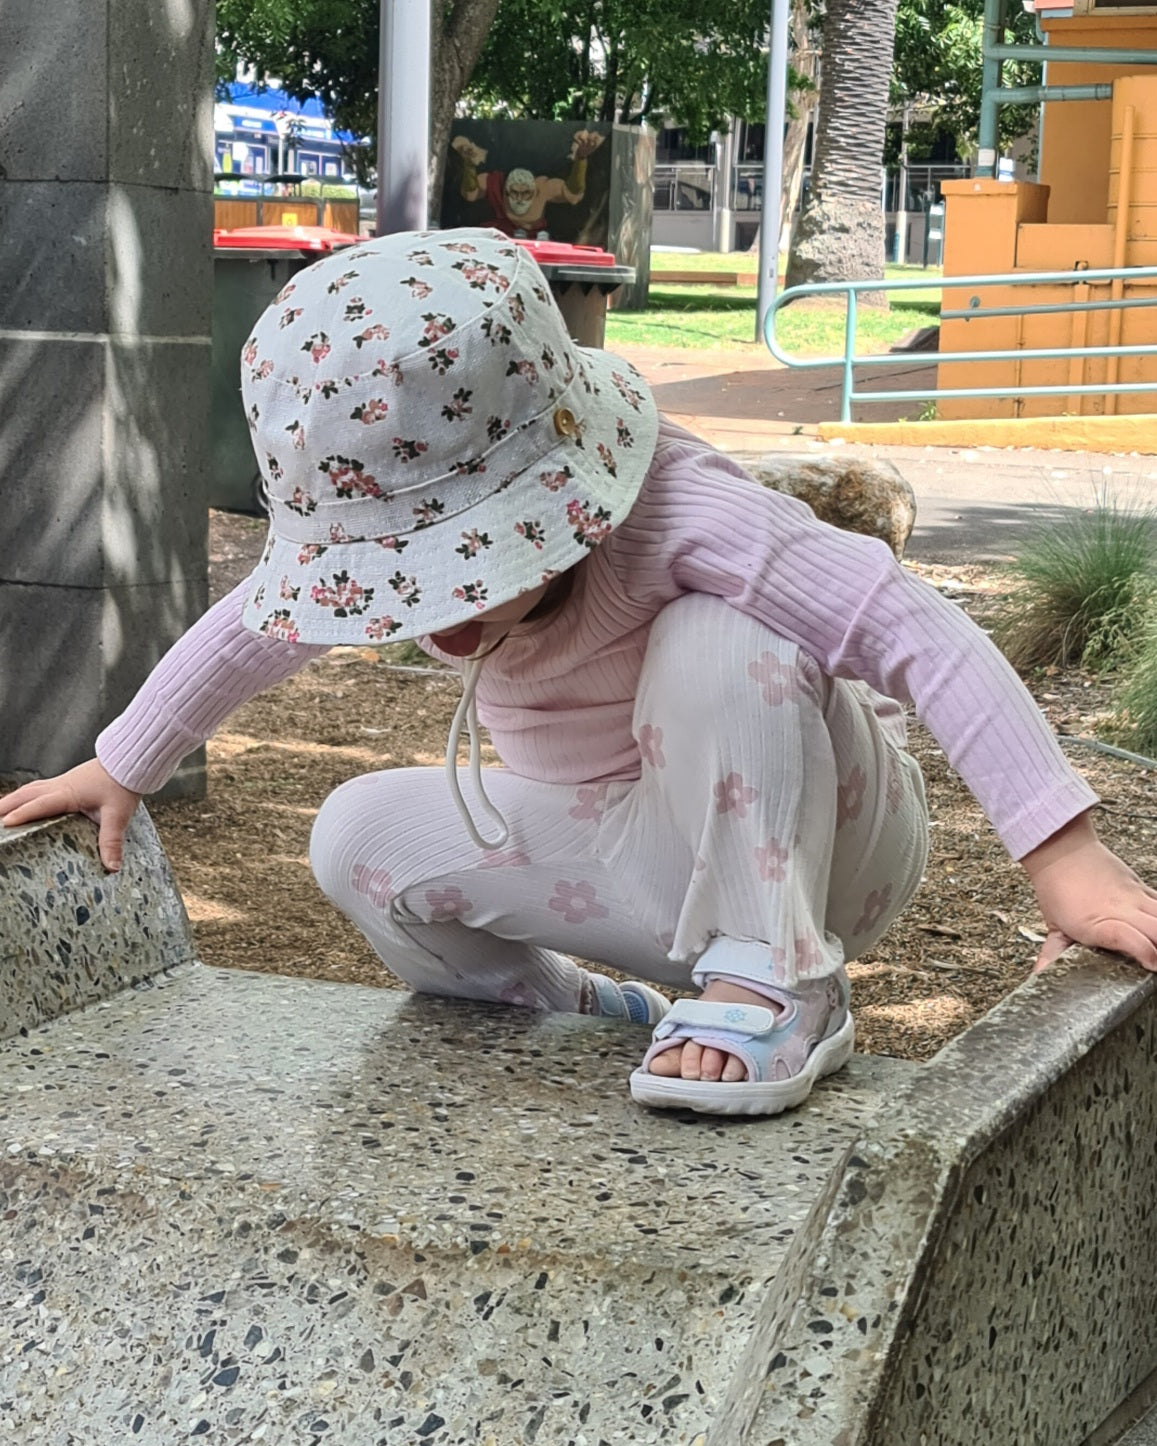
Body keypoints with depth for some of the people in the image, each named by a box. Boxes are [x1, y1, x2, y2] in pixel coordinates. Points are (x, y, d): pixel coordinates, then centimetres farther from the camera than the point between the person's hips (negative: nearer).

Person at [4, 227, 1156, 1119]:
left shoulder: (674, 513, -34)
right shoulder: (384, 537, -13)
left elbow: (919, 634, -39)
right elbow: (251, 630, 7)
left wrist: (1064, 855, -44)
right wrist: (121, 770, 14)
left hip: (811, 842, -6)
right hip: (650, 863, 7)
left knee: (715, 642, -36)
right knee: (359, 837, -10)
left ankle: (776, 985, -23)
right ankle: (580, 1011, 12)